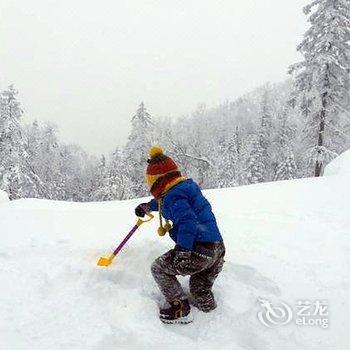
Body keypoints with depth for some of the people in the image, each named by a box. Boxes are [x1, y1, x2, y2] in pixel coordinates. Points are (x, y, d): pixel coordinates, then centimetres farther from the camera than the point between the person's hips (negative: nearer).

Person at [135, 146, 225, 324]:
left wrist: (182, 251, -33)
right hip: (218, 249, 10)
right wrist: (148, 206, 45)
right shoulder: (186, 185, 16)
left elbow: (187, 221, -30)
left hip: (199, 251, -10)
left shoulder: (173, 195, -15)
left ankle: (180, 309, 10)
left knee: (159, 268, 7)